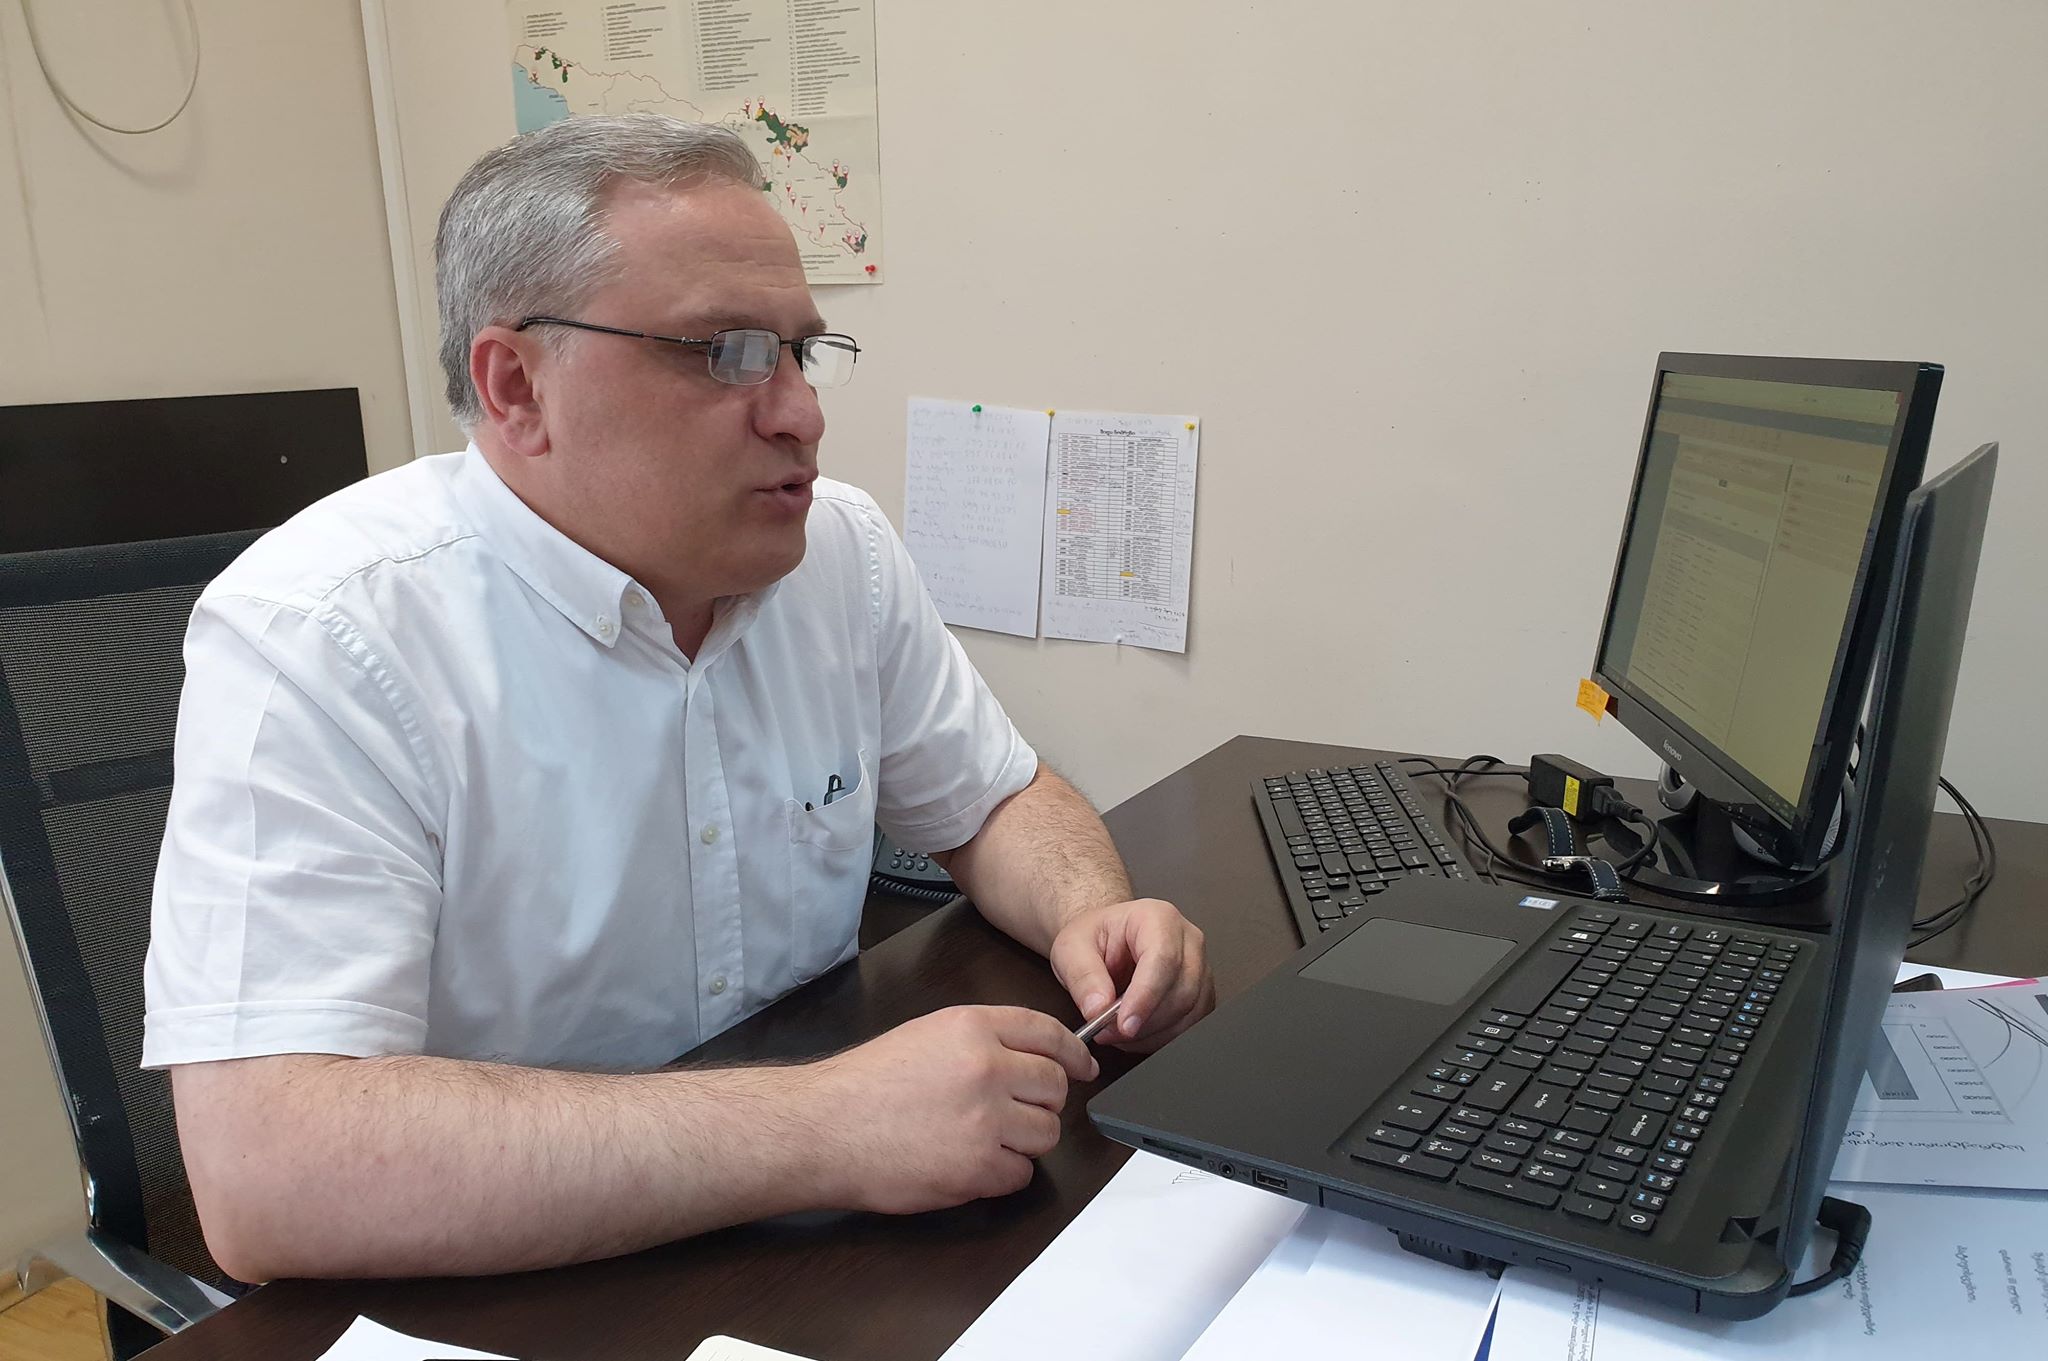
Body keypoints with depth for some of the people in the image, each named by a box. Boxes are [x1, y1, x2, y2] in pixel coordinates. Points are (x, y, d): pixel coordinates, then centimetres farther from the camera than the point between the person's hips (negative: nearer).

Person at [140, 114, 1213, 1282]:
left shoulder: (844, 550, -1)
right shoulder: (314, 641, -19)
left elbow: (998, 800, 10)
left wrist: (1089, 912, -12)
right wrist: (821, 1131, -32)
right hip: (498, 1286, -3)